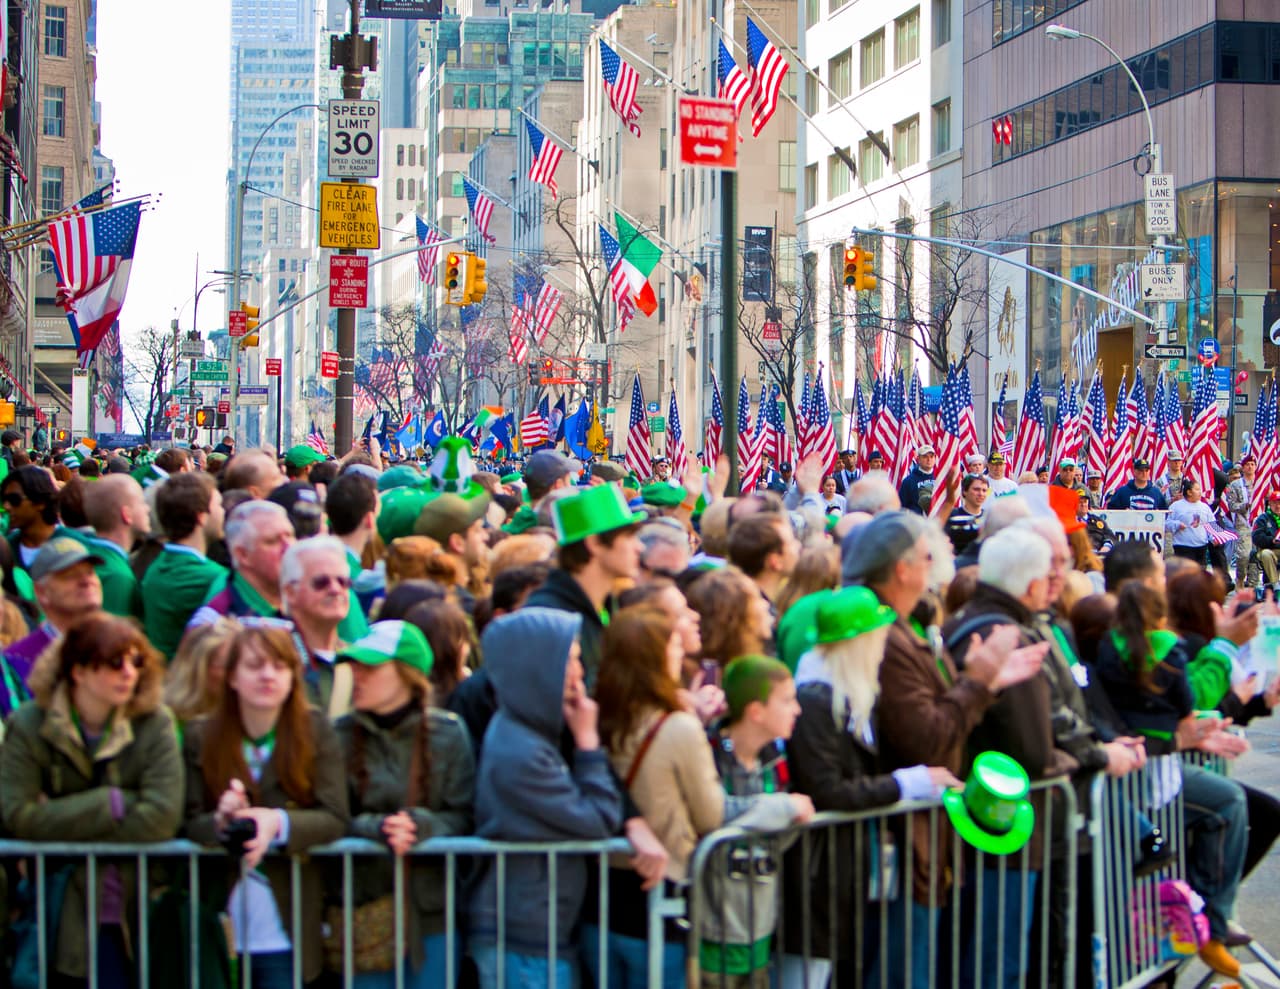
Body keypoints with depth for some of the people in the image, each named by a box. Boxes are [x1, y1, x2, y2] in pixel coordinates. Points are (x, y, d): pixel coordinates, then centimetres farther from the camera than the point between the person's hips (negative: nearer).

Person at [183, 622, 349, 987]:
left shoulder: (316, 731, 0)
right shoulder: (200, 737, 2)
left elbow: (335, 819, -7)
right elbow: (188, 825, -1)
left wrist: (279, 824, -25)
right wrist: (220, 822, -24)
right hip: (220, 928, 1)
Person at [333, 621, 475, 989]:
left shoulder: (447, 733, -2)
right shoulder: (340, 735, -1)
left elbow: (463, 817, -4)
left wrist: (421, 825, -23)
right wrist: (376, 827, -22)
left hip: (432, 910, 0)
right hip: (364, 909, 1)